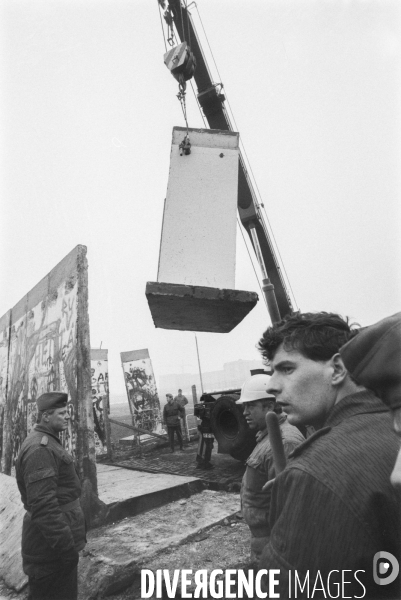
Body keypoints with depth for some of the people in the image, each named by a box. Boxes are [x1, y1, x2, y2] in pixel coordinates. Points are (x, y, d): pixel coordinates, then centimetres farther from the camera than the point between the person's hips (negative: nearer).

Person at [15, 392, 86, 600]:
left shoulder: (47, 442, 11)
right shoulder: (39, 448, -23)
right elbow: (43, 505, -28)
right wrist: (65, 547, -25)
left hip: (56, 538, 10)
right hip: (52, 545, -10)